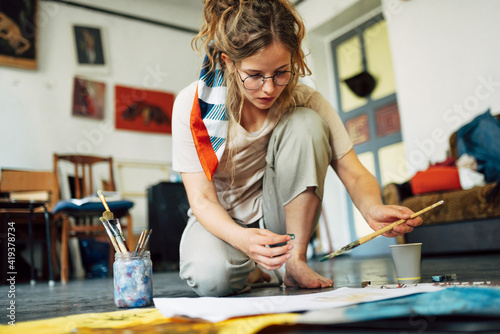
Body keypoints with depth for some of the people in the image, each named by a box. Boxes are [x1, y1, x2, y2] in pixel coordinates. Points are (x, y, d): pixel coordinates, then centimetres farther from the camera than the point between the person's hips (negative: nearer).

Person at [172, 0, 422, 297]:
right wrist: (242, 238, -43)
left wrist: (372, 209, -41)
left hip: (279, 216, 2)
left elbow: (355, 175, -17)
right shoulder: (193, 105, -20)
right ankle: (249, 270, 2)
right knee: (210, 277, -37)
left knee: (305, 123, -26)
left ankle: (296, 261, -16)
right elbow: (202, 199, -21)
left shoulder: (305, 101, -16)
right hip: (220, 220, -1)